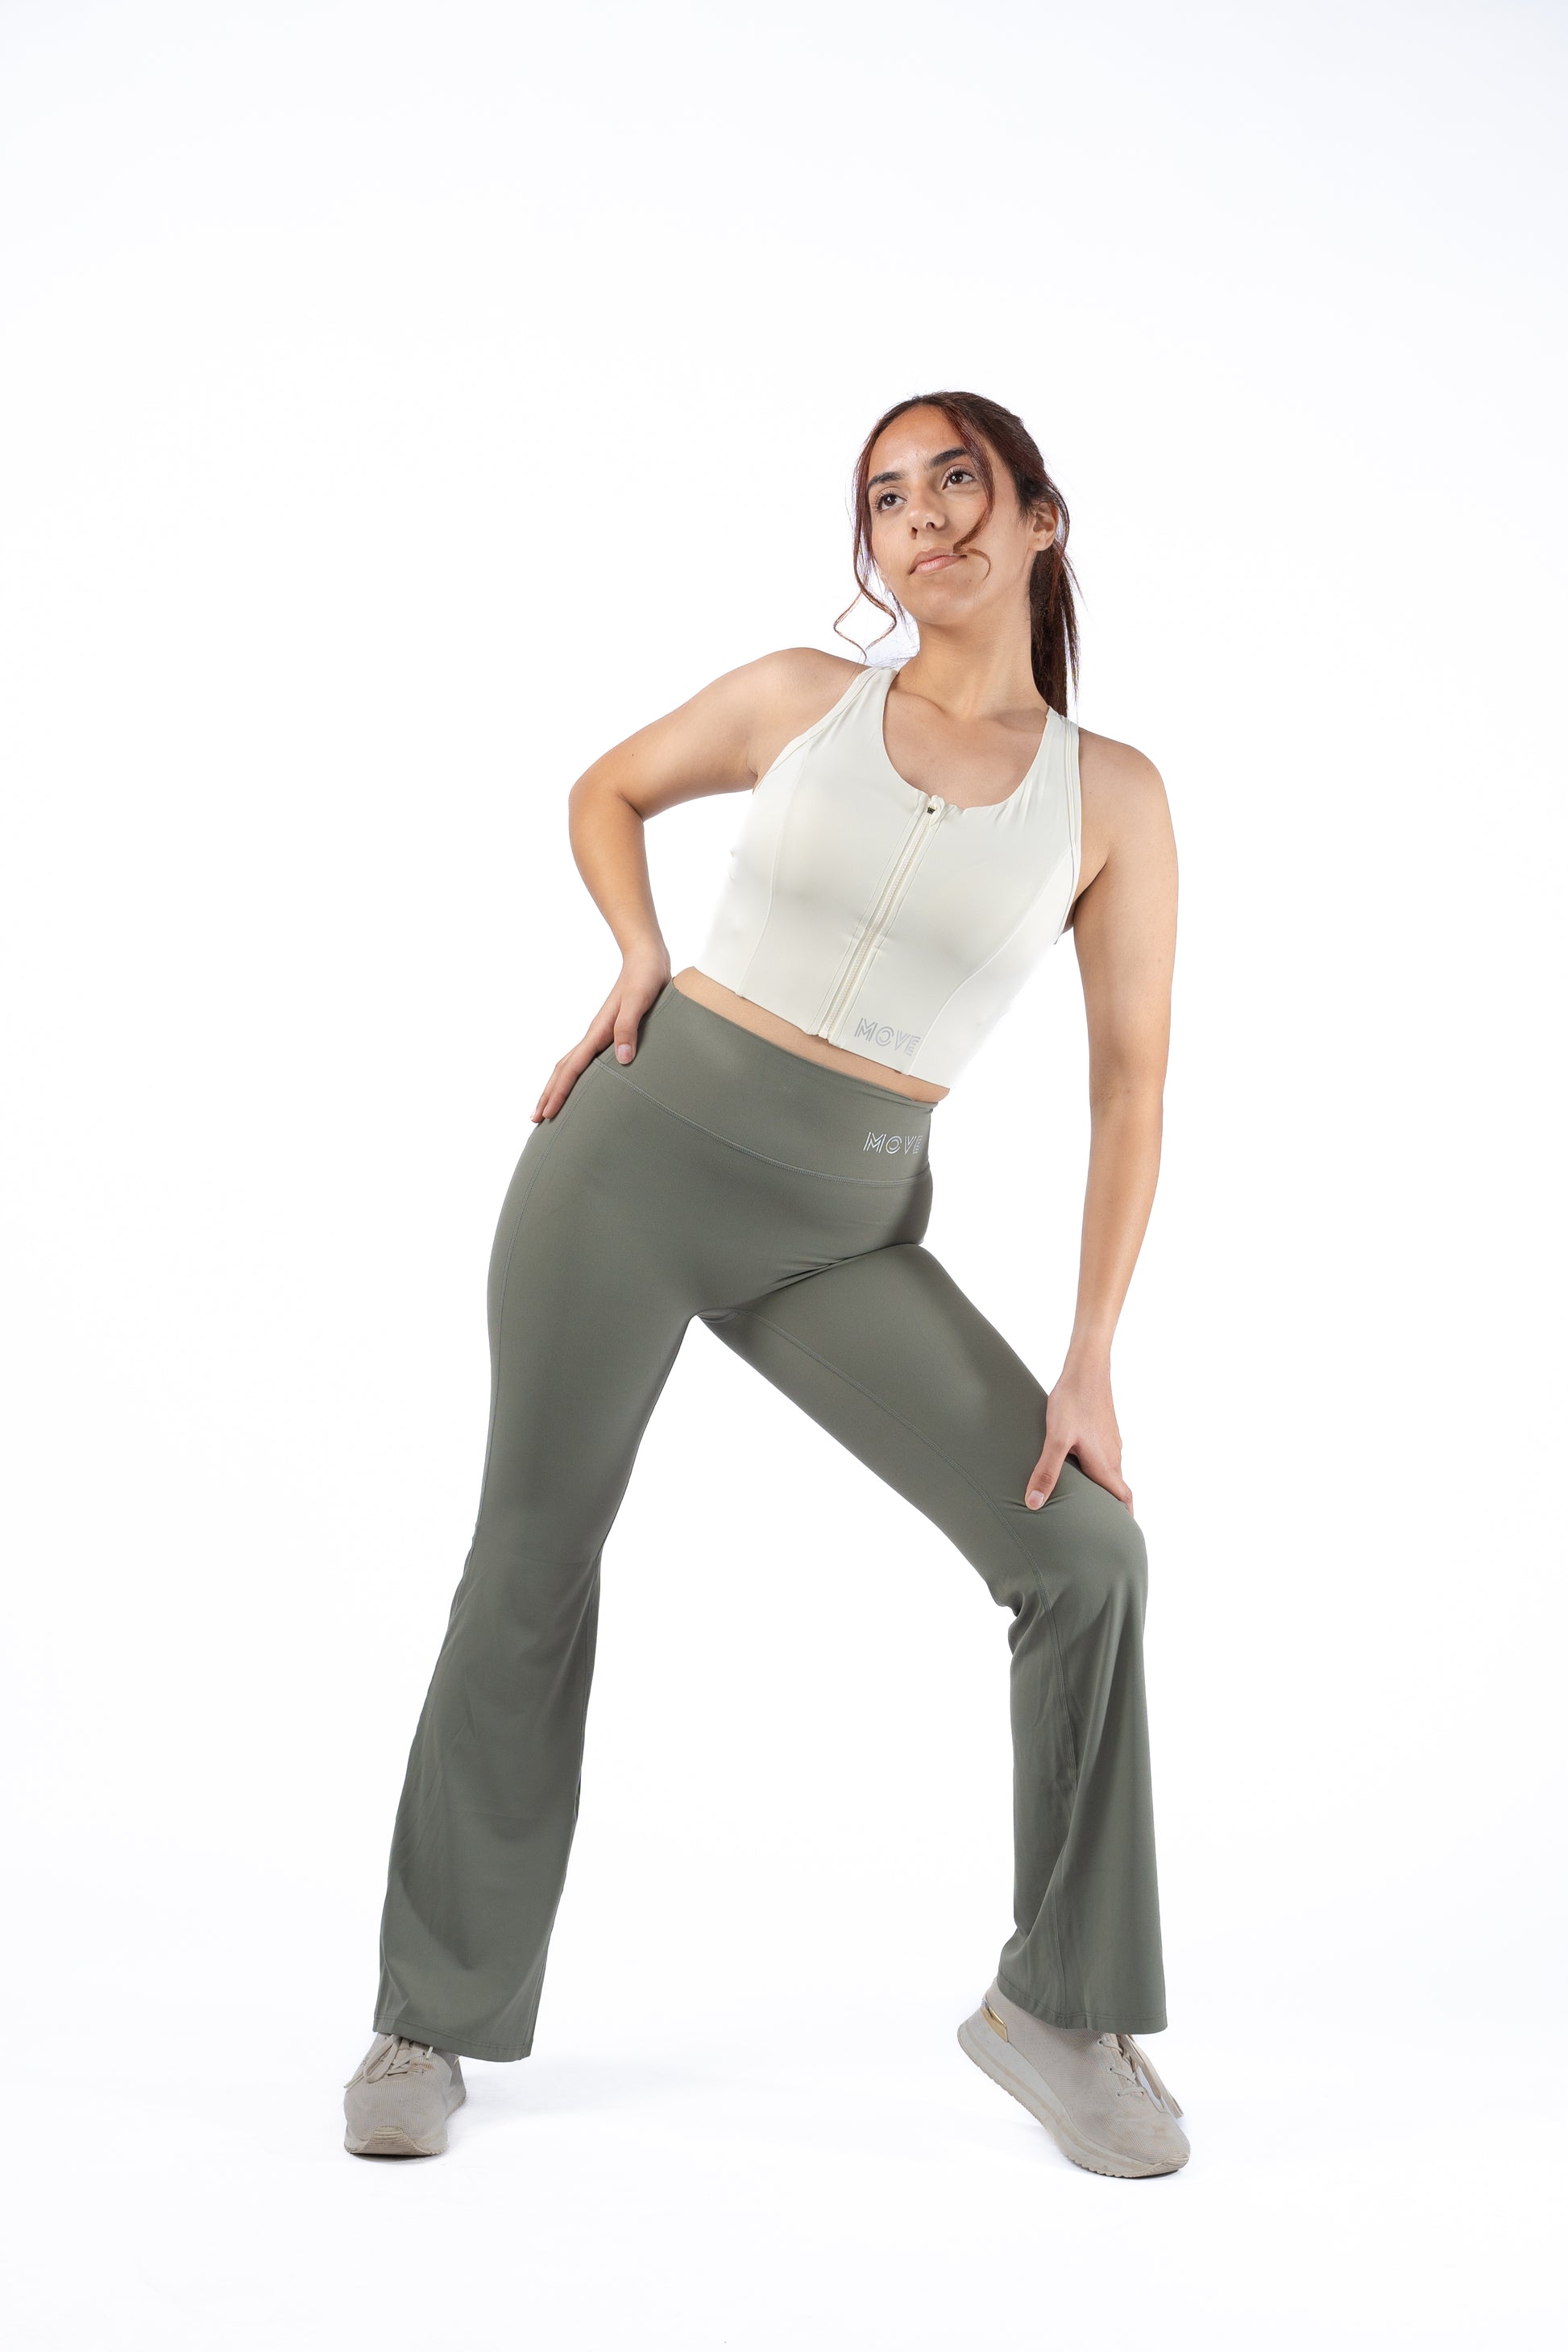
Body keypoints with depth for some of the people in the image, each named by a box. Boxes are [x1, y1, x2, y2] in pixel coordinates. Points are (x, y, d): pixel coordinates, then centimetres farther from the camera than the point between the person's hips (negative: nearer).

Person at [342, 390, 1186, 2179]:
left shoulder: (1111, 795, 1)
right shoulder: (802, 698, 3)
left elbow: (1130, 1084, -1)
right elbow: (606, 790, 21)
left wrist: (1091, 1360, -7)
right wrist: (641, 967, 3)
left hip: (841, 1231, 0)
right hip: (638, 1149, 0)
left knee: (1085, 1549, -12)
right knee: (534, 1572, 4)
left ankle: (1056, 2004, 6)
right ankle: (436, 2017, 22)